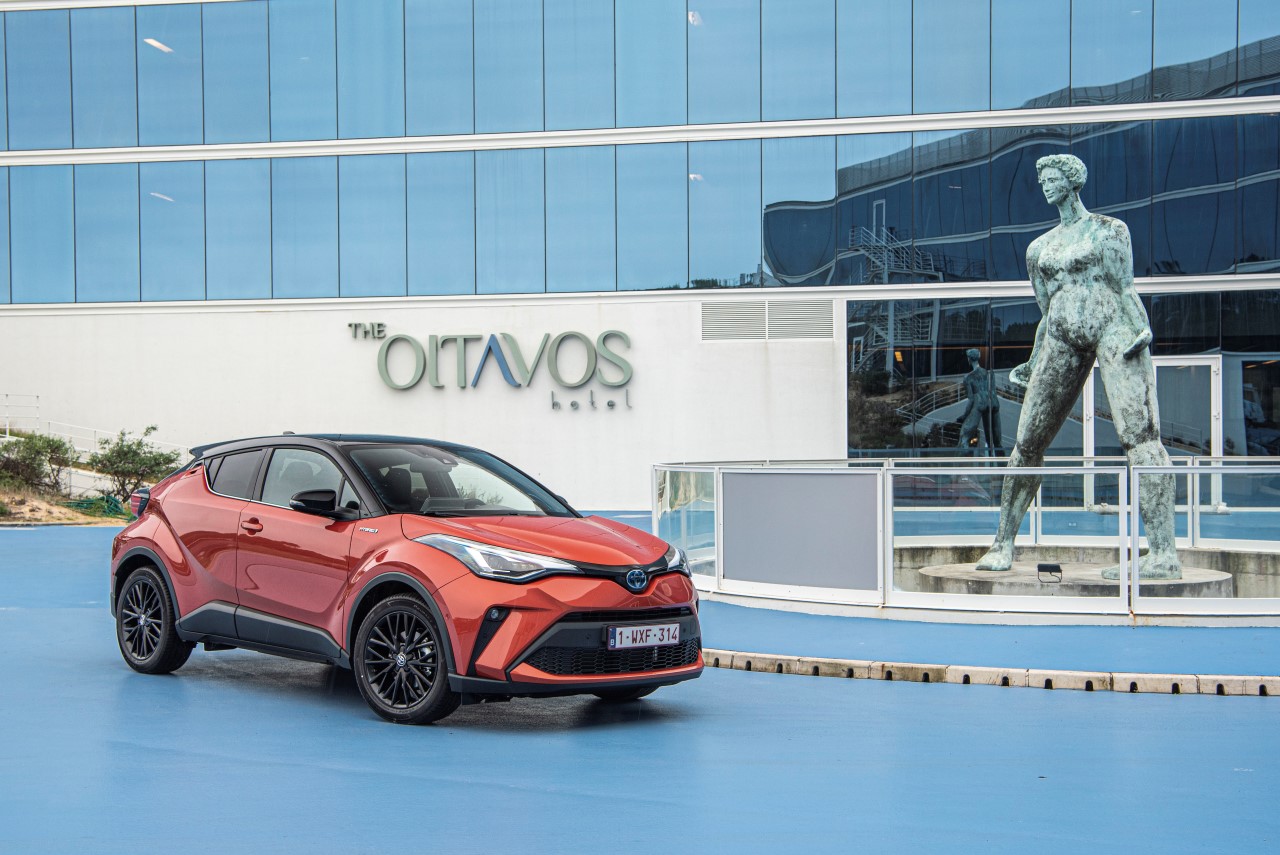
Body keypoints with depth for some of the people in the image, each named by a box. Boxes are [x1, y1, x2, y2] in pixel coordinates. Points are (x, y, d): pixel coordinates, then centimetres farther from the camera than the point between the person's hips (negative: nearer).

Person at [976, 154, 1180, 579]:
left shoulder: (1108, 230, 10)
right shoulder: (1040, 248, 23)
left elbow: (1123, 287, 2)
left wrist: (1140, 329, -15)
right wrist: (1033, 366, 22)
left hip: (1112, 326, -5)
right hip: (1062, 338, 5)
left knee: (1138, 433, -18)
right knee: (1028, 441, 0)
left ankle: (1164, 554, -25)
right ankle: (1003, 545, 10)